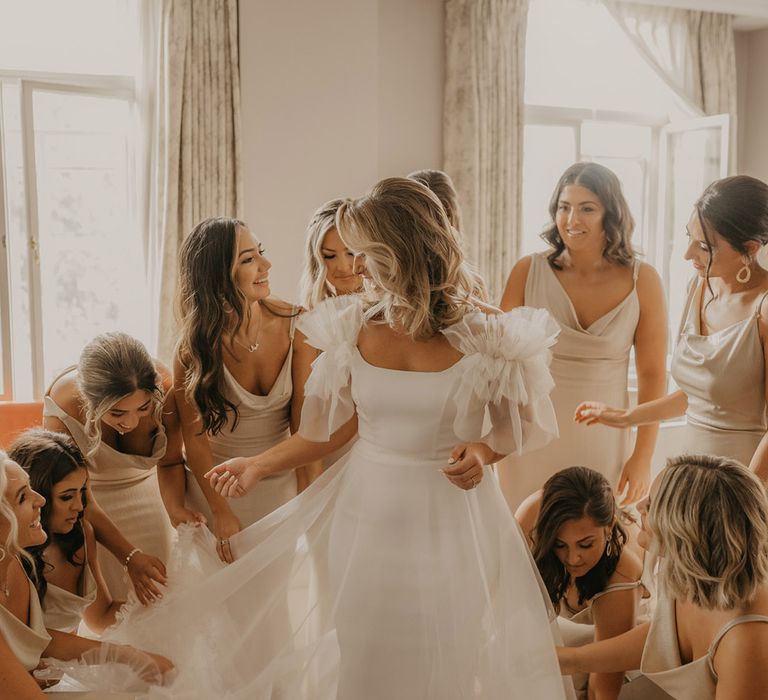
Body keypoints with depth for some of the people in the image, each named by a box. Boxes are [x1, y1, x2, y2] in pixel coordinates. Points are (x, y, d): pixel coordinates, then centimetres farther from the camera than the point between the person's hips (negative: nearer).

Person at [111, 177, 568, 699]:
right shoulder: (354, 327, -3)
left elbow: (521, 422, 2)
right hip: (364, 514, 3)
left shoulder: (484, 336, -13)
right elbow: (336, 428, 5)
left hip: (450, 519, -2)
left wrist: (484, 451, -18)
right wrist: (260, 466, 0)